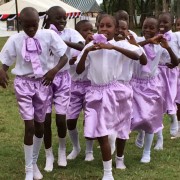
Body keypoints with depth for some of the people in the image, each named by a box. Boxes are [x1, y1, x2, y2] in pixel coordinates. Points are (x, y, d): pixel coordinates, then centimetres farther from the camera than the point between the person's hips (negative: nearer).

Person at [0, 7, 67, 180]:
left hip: (42, 83, 2)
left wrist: (55, 69, -24)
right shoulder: (15, 39, -9)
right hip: (23, 83, -2)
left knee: (40, 126, 12)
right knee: (29, 126, -6)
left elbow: (64, 57, -5)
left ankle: (34, 163, 34)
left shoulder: (48, 35, -9)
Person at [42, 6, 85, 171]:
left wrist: (64, 42, -34)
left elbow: (83, 47, -23)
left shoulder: (70, 33, -7)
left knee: (61, 118, -1)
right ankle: (49, 155, 20)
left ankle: (62, 149, 27)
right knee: (46, 118, 1)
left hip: (63, 78, 0)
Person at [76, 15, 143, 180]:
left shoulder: (120, 45, -4)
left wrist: (113, 47, -28)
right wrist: (86, 51, -13)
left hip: (113, 91, -2)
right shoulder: (90, 46, 3)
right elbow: (79, 70, 1)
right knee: (98, 133, 2)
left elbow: (137, 55, -22)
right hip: (95, 92, 2)